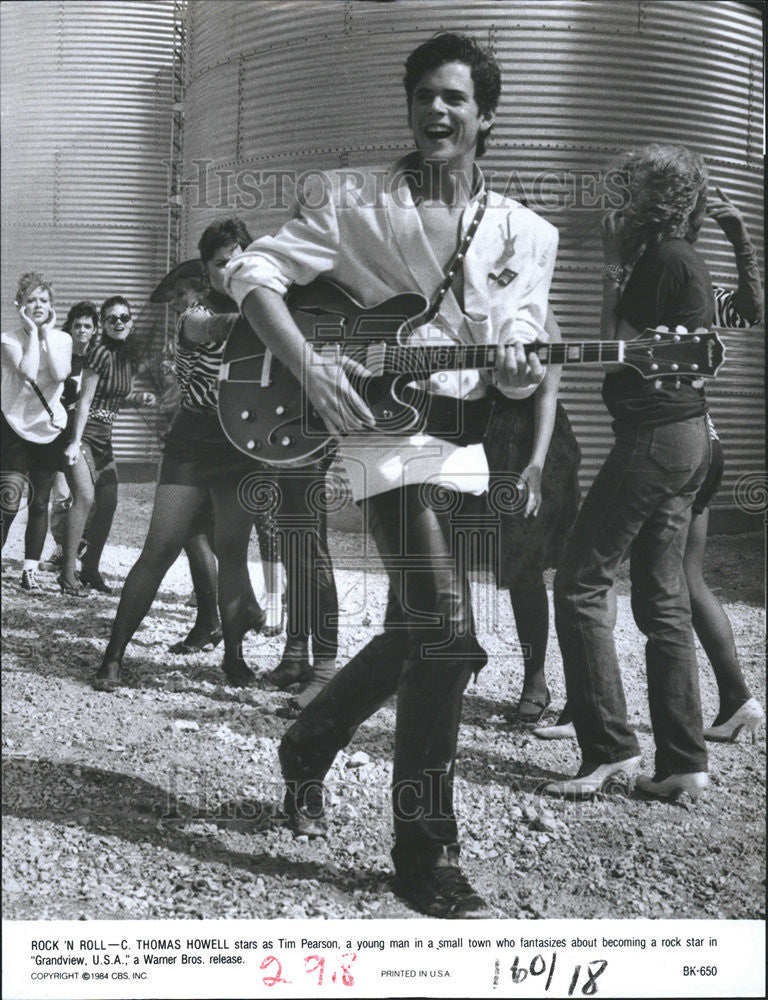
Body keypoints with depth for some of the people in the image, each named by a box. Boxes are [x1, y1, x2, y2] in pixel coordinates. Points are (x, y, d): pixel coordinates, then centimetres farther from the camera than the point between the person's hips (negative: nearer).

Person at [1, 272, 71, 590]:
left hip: (50, 429, 3)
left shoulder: (62, 339, 4)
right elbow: (28, 371, -21)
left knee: (40, 503, 7)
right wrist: (33, 332, -14)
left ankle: (30, 570, 15)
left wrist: (47, 332, -12)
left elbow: (60, 374, -15)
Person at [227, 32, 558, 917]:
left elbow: (515, 349, 5)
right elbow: (253, 271, -3)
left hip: (462, 437, 6)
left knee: (412, 636, 14)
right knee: (449, 637, -17)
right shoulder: (350, 200, 0)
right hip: (383, 428, -6)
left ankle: (308, 745, 40)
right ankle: (424, 856, -3)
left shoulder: (525, 235, 9)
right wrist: (308, 365, -18)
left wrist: (517, 373, -20)